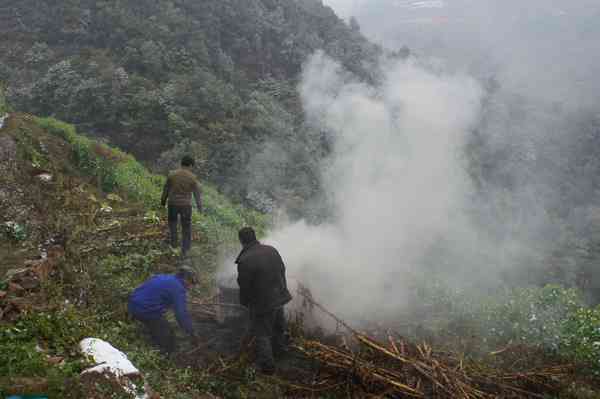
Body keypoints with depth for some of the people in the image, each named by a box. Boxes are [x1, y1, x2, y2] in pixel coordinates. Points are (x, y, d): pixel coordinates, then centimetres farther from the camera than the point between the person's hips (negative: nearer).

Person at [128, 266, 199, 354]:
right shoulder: (178, 289, -12)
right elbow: (181, 314, -16)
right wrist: (191, 333, -7)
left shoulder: (163, 277, 16)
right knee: (168, 336, 5)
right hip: (145, 310, -10)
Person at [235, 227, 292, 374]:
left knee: (261, 333, 9)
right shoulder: (271, 250, -2)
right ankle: (278, 349, 48)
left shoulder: (244, 260, -25)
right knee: (278, 327, 27)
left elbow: (244, 286, -17)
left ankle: (267, 364, 17)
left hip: (262, 303, -7)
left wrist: (245, 302, 1)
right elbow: (282, 270, 8)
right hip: (279, 296, 7)